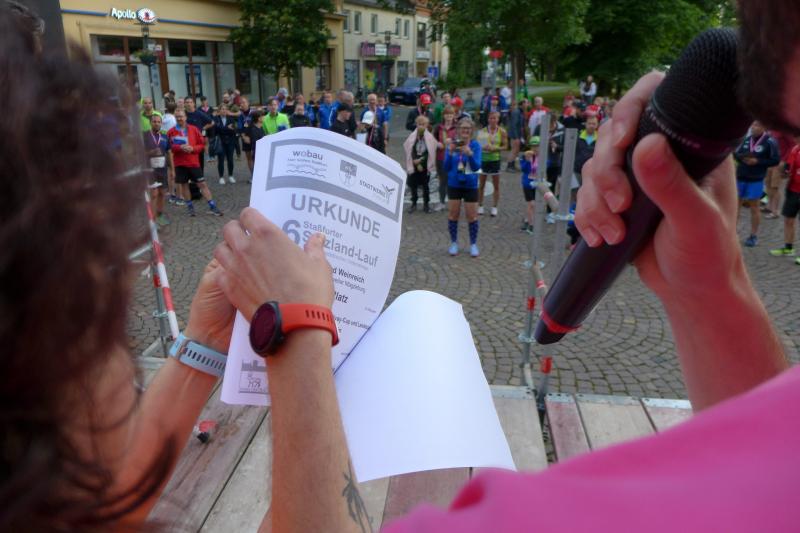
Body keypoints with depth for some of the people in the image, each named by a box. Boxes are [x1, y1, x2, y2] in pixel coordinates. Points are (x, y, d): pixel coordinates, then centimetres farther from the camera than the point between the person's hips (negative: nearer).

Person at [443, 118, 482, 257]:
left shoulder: (475, 145, -11)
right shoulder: (452, 144, -6)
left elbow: (477, 167, -17)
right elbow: (446, 168, -6)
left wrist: (470, 154, -34)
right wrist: (450, 153, -22)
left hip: (470, 185, -1)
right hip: (454, 184, 1)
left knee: (472, 216, 5)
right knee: (453, 215, 7)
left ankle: (473, 244, 21)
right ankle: (454, 243, 24)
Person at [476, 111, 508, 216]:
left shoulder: (502, 132, -2)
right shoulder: (483, 130, -3)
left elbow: (505, 146, 0)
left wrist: (495, 148, -17)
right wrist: (483, 147, -22)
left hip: (495, 159, 0)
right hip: (483, 159, 0)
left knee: (496, 185, 6)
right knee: (481, 185, 5)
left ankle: (494, 207, 17)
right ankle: (480, 206, 16)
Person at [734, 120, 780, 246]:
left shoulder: (769, 142, -10)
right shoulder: (746, 139, 3)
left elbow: (776, 160, -9)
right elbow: (736, 154, 9)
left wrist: (757, 161, -18)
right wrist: (742, 157, -12)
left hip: (756, 180, -4)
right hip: (740, 177, 5)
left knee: (754, 208, 4)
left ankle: (754, 236, 14)